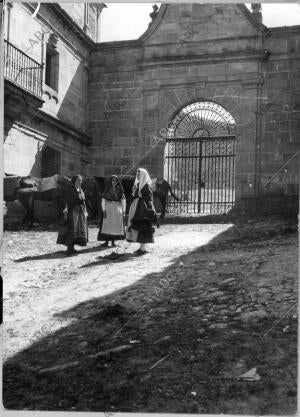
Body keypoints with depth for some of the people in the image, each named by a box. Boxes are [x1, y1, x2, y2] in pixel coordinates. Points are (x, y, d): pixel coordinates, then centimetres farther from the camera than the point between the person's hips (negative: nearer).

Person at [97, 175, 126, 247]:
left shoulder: (119, 189, 6)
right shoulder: (107, 189, 3)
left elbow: (123, 200, 5)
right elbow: (103, 200, -2)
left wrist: (123, 211, 0)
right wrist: (104, 210, -11)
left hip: (117, 208, 1)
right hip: (108, 208, -1)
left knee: (116, 225, 1)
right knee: (107, 224, -4)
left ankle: (113, 242, 8)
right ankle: (106, 241, 1)